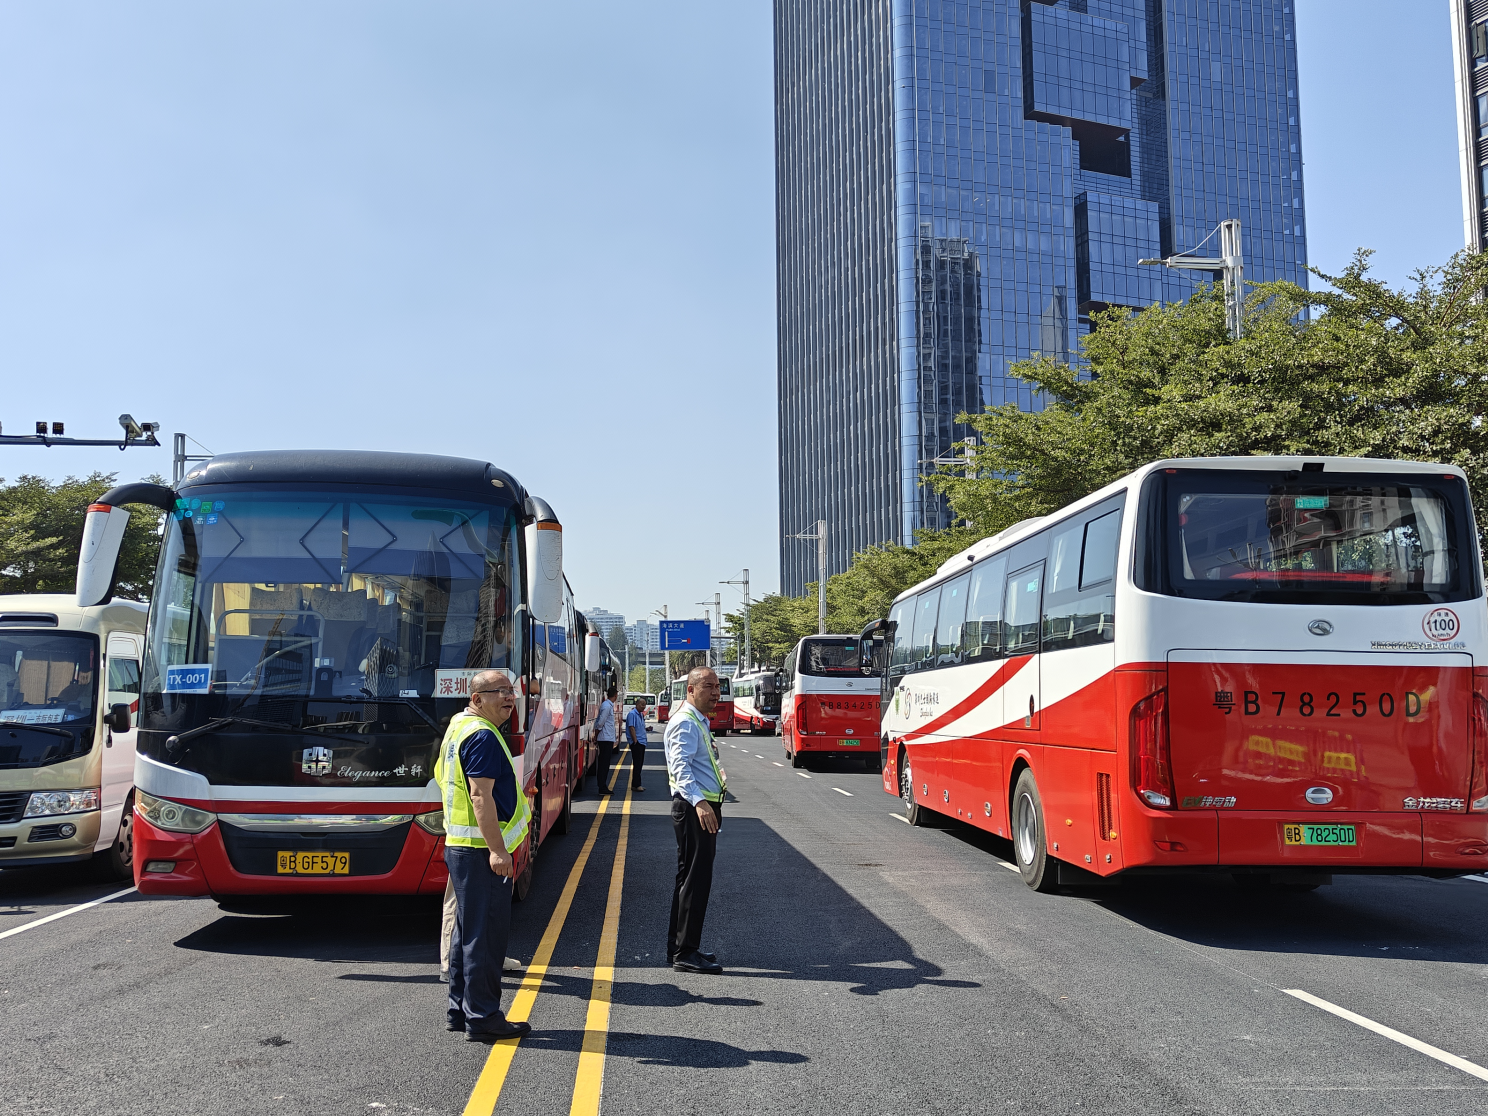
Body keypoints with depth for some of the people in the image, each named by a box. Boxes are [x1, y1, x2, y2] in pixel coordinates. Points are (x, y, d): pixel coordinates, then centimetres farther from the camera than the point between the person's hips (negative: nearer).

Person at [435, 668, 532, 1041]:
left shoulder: (458, 726, 16)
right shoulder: (483, 736, -17)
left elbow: (440, 774, 27)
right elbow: (481, 796, -24)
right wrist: (497, 850, -26)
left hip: (459, 845, 11)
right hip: (481, 850, -11)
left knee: (468, 930, 17)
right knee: (485, 933, -4)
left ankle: (460, 1009, 25)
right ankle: (483, 1017, 1)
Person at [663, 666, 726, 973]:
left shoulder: (699, 722, 19)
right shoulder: (685, 723, -16)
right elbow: (680, 765, -29)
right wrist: (699, 801, -41)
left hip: (704, 808, 11)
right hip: (695, 808, -11)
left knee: (691, 877, 16)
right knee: (696, 879, -9)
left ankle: (679, 948, 25)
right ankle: (685, 953, -5)